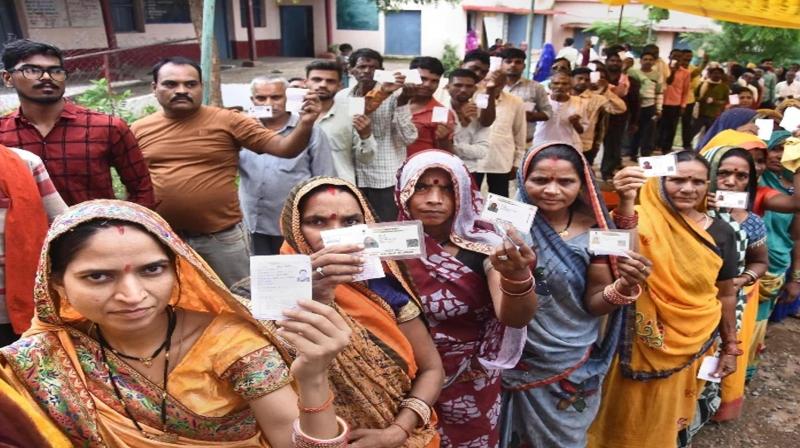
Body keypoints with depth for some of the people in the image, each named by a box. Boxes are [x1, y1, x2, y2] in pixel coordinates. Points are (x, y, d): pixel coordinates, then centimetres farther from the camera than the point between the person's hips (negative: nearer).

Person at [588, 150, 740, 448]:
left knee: (667, 418, 21)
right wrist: (626, 202, -49)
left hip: (694, 345, 4)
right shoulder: (643, 218, -13)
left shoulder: (721, 232, -1)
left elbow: (726, 294, 8)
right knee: (631, 415, 12)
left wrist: (730, 347, 12)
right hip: (643, 343, -3)